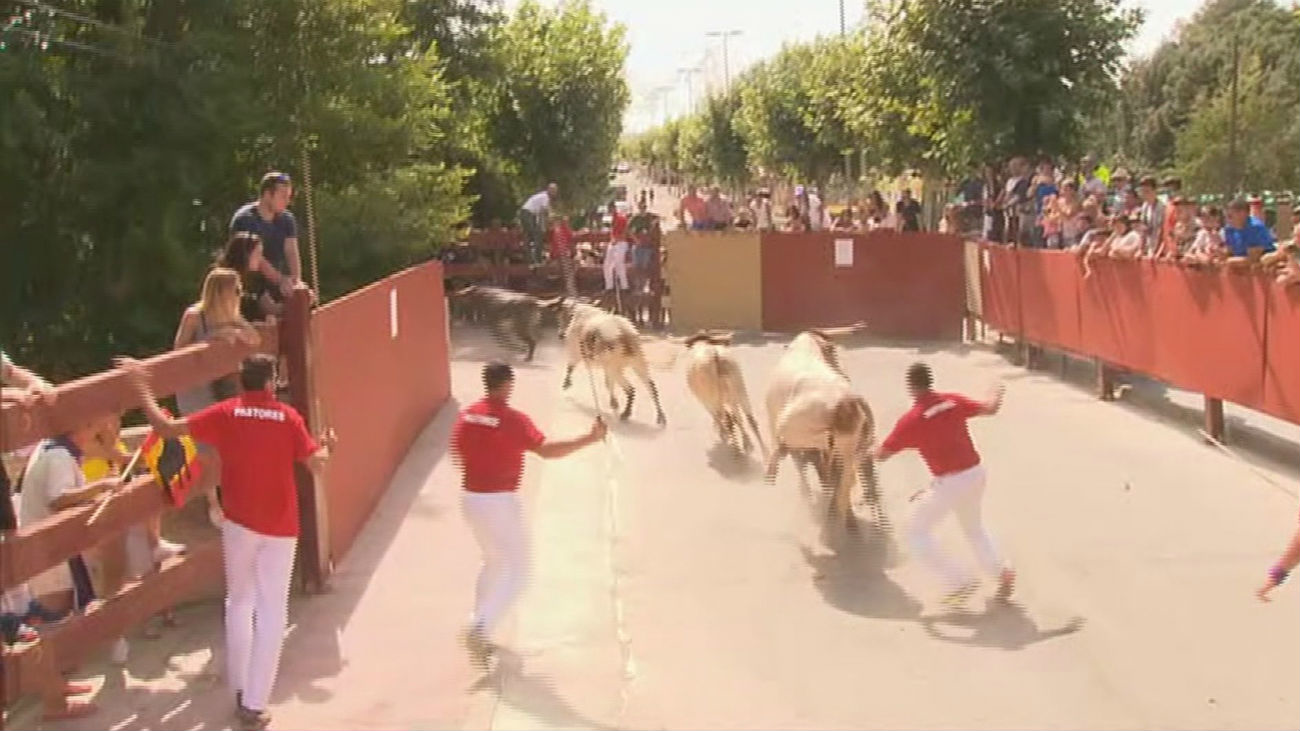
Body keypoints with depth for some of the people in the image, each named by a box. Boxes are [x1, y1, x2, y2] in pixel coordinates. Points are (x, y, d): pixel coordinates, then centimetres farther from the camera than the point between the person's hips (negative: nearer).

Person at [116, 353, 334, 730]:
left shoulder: (226, 412, -3)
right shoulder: (288, 416, -3)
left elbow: (166, 426, -6)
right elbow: (316, 463, -8)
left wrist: (141, 386, 4)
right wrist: (326, 444, 14)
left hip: (240, 522, 1)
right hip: (281, 527, -1)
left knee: (239, 602, 20)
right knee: (272, 610, 4)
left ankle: (240, 688, 23)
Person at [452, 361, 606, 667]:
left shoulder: (467, 415, 3)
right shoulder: (513, 419, -17)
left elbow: (457, 454, 13)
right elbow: (546, 450, -29)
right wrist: (590, 438, -26)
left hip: (470, 498, 7)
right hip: (500, 501, -7)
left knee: (493, 562, 26)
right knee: (517, 571, 4)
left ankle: (479, 632, 29)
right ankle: (479, 628, -11)